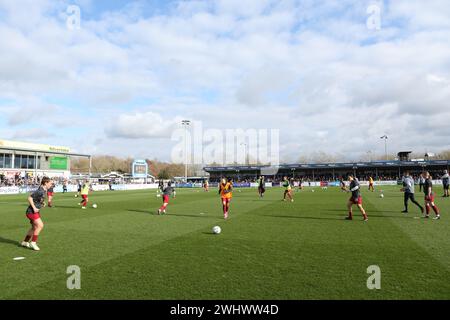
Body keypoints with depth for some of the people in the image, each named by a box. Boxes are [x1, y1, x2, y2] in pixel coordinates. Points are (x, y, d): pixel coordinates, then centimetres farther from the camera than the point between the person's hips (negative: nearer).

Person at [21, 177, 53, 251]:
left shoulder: (44, 190, 5)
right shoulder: (40, 191, -24)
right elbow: (30, 198, -24)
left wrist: (43, 203, 7)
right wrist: (34, 208, -24)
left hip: (36, 211, 10)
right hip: (31, 211, -10)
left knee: (34, 227, 17)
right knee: (40, 225, -17)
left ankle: (25, 242, 31)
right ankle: (33, 242, -5)